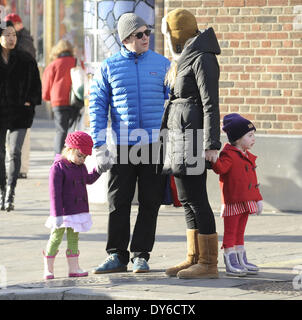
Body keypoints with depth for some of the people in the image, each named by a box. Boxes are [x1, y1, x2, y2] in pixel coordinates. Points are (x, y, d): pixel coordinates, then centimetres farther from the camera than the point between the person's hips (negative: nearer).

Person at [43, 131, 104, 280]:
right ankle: (48, 270, 8)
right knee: (56, 237, 1)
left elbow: (88, 180, 29)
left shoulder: (81, 167, 8)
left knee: (73, 238, 10)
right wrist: (57, 215, -22)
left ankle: (73, 268, 13)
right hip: (63, 212, -7)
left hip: (79, 210, 7)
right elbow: (55, 193, -18)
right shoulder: (58, 167, -15)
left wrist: (98, 171, 12)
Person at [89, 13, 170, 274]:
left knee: (150, 203, 1)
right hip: (121, 146, 0)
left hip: (155, 144, 0)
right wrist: (99, 146, -2)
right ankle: (117, 256, 9)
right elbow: (97, 107, 6)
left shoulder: (162, 64, 6)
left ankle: (141, 255, 9)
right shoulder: (109, 68, 5)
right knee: (118, 203, 1)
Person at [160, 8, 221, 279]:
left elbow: (211, 104, -18)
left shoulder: (202, 59, -13)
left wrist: (212, 144, -22)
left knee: (196, 198, -7)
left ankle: (209, 264, -4)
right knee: (187, 199, 11)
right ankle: (194, 258, 17)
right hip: (179, 137, 10)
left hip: (192, 137, -10)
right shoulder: (184, 59, 16)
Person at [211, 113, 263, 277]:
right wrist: (213, 159, -46)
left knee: (240, 232, 16)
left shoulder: (249, 157, 16)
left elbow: (253, 180, 22)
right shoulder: (229, 154, -11)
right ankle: (230, 263, 0)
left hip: (246, 201, 8)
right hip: (232, 201, -8)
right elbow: (221, 168, -28)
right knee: (230, 232, -2)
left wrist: (258, 199, 22)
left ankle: (242, 261, 22)